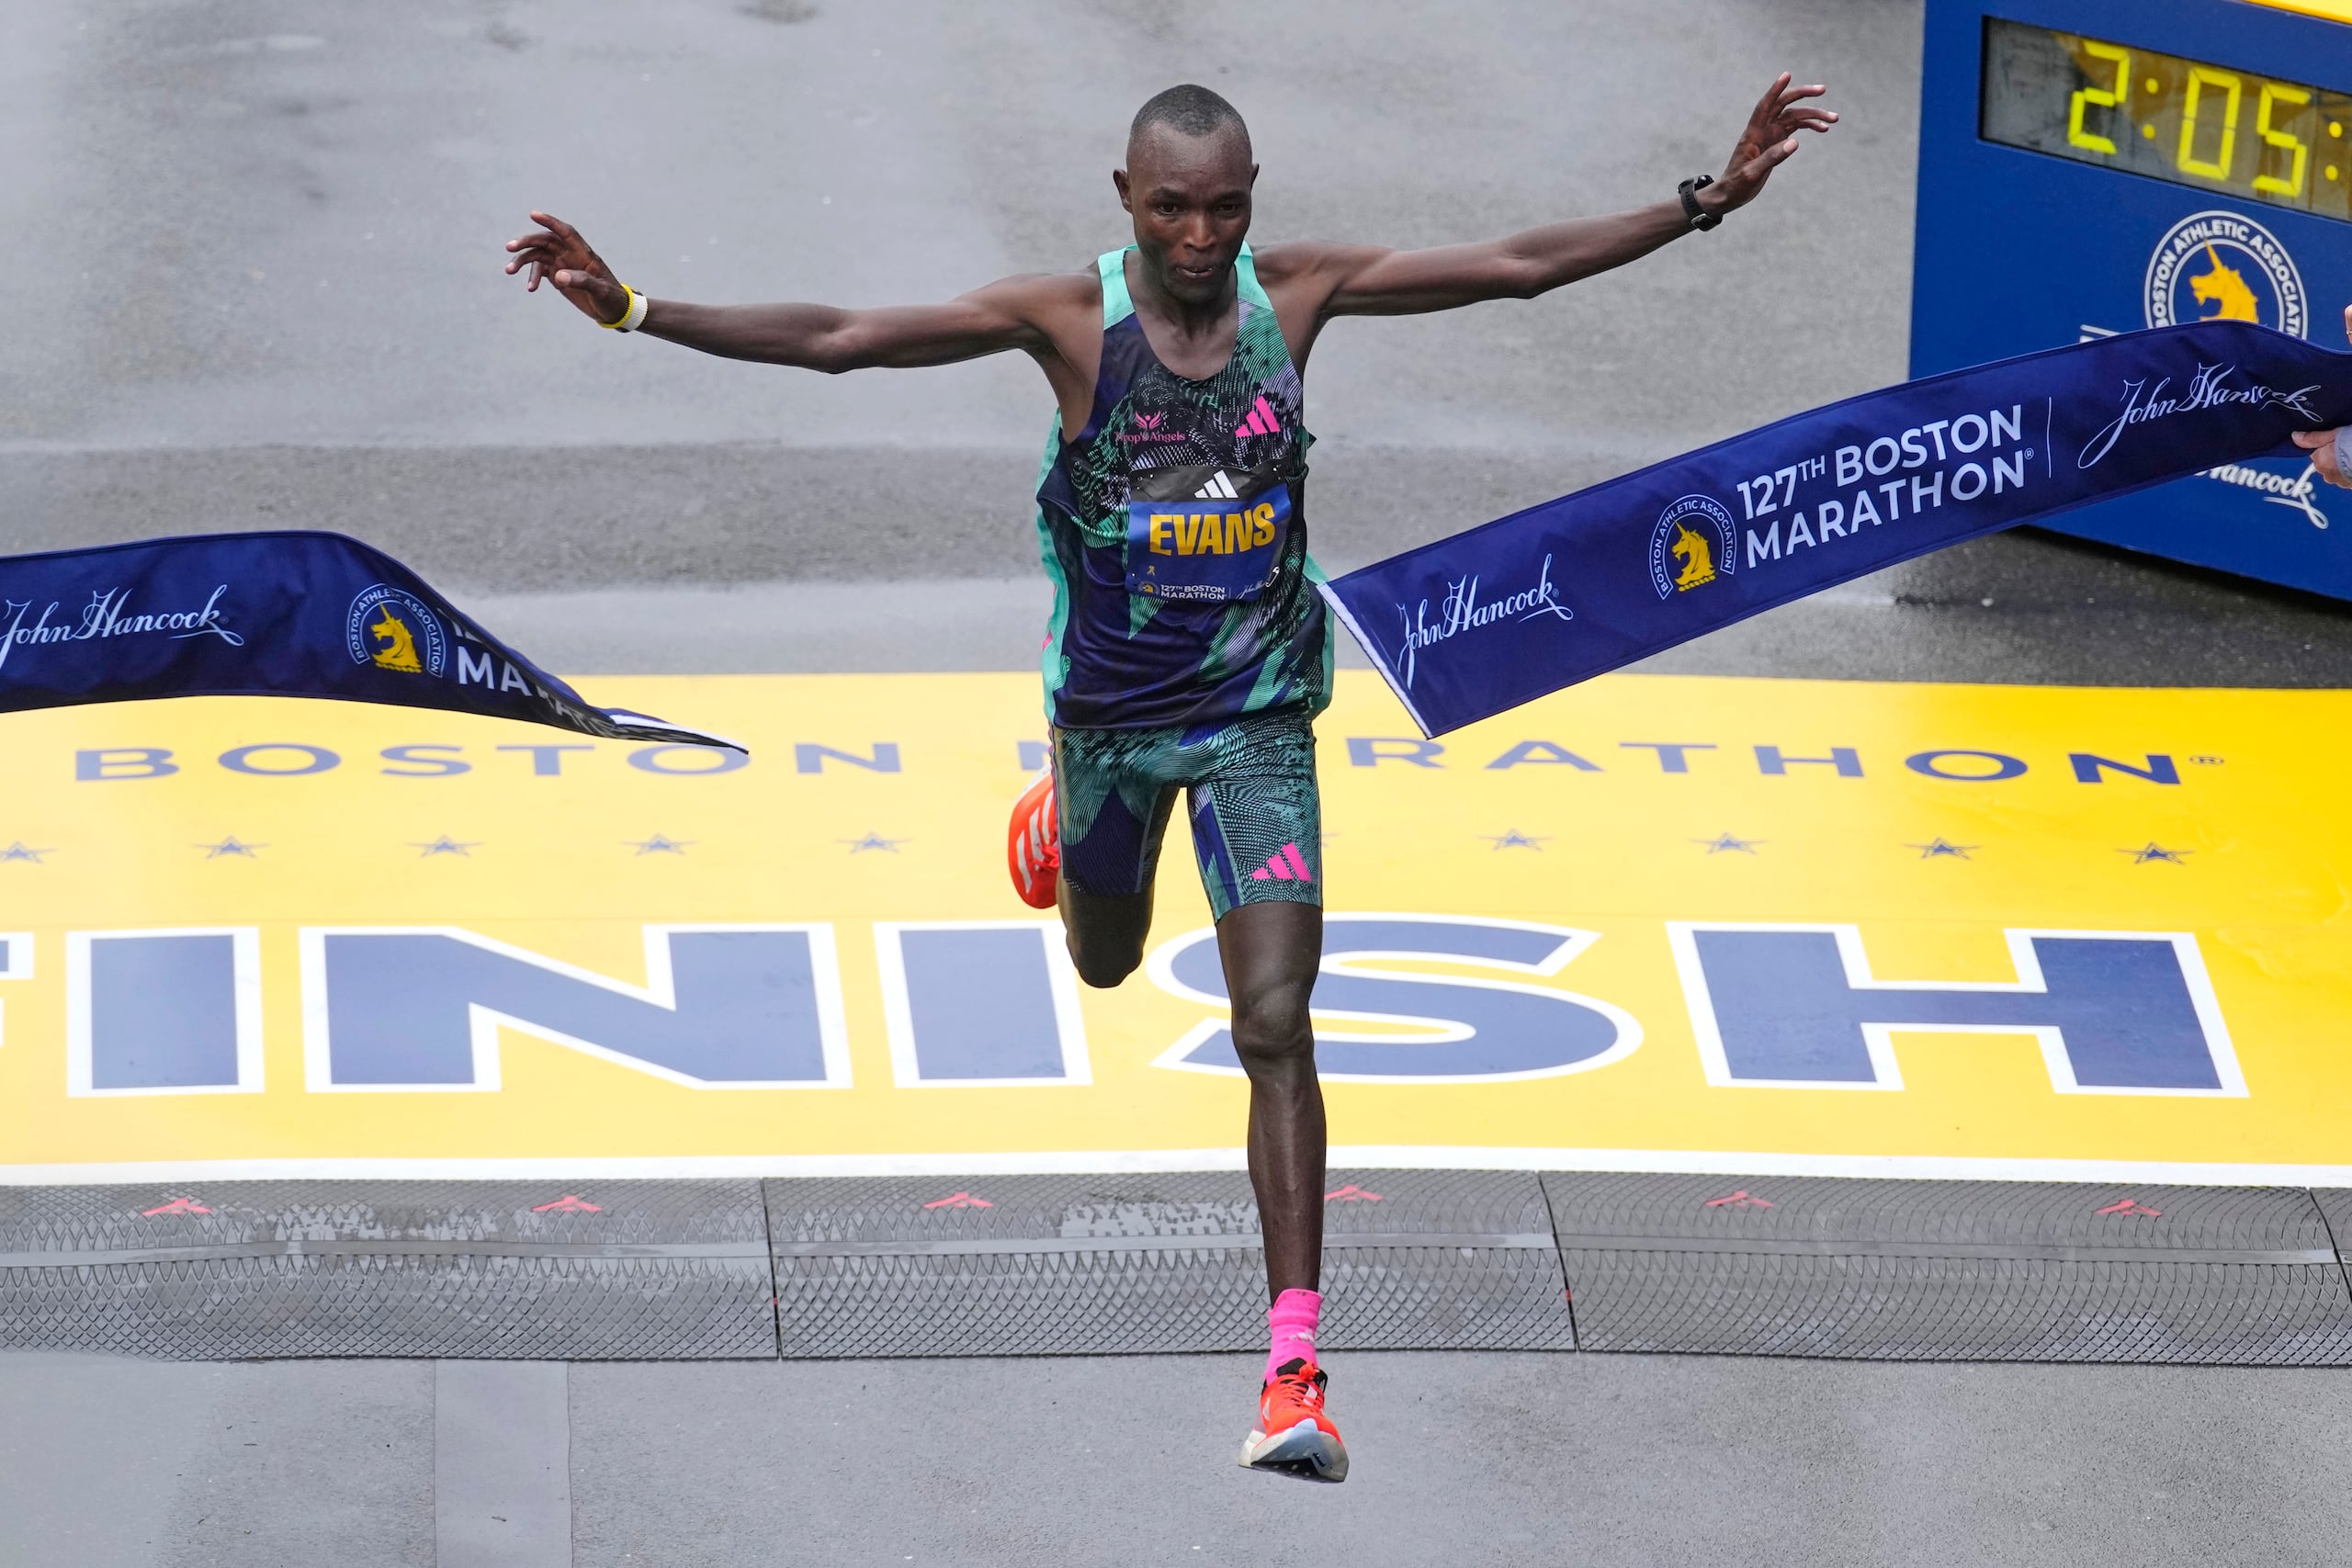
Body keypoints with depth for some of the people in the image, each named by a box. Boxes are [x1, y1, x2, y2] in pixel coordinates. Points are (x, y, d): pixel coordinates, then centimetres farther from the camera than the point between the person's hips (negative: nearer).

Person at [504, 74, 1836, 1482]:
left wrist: (1708, 200, -8)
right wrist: (631, 310, -26)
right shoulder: (1069, 317, -15)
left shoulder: (1297, 293, -10)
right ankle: (1062, 817, 65)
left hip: (1259, 715, -1)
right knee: (1105, 963, 26)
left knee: (1276, 1025, -12)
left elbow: (1522, 266, -4)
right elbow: (837, 340, -18)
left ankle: (1296, 1367, -14)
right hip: (1111, 705, 1)